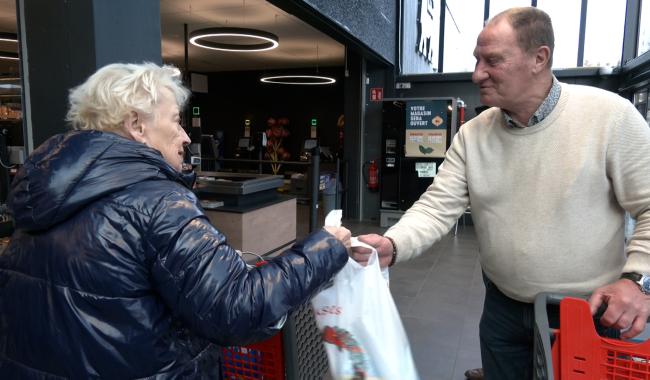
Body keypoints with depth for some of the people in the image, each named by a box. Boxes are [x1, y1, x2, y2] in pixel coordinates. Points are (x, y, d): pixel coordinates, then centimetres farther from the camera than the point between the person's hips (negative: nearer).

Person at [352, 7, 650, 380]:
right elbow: (437, 207, -10)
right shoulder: (471, 135, -5)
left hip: (591, 313, -3)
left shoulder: (610, 116, -13)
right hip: (504, 309, 3)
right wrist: (392, 245, -26)